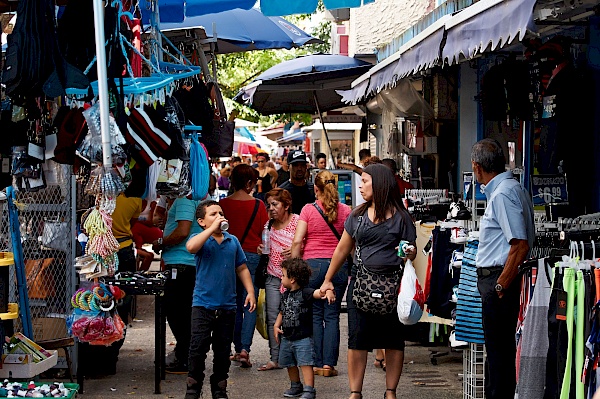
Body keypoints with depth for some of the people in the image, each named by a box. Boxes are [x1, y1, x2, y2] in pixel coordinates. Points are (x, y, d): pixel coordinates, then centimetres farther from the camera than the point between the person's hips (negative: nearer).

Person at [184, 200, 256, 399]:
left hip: (227, 306, 4)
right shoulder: (201, 239, -3)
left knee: (223, 351, 10)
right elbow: (191, 247, -28)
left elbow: (242, 268, 15)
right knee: (198, 348, -6)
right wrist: (212, 228, -23)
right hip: (203, 304, -4)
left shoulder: (233, 241, 9)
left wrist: (250, 291, 6)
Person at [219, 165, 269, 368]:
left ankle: (238, 348, 15)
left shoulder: (223, 204, -2)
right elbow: (265, 234, -2)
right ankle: (245, 348, -11)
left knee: (234, 304, 12)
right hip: (252, 256, -2)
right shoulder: (258, 205, -6)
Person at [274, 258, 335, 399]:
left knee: (305, 363, -9)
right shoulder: (286, 294, 10)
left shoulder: (305, 292, -12)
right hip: (286, 337, 8)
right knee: (290, 364, 17)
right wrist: (276, 326, 8)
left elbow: (317, 293, -30)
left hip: (303, 337, -8)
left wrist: (328, 292, -51)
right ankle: (296, 386, 33)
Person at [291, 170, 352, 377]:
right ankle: (329, 363, 1)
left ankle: (318, 363, 6)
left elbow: (297, 241, -7)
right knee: (332, 316, 5)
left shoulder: (308, 210, -3)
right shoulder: (345, 210, 2)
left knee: (315, 315, 6)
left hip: (313, 265, -2)